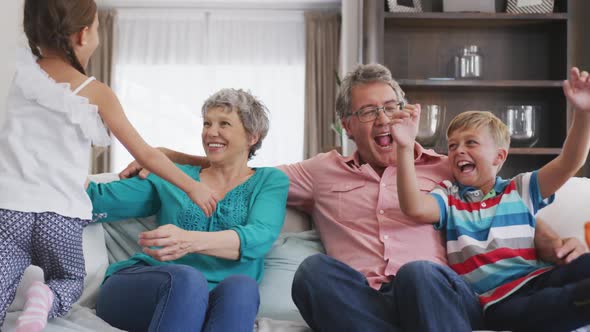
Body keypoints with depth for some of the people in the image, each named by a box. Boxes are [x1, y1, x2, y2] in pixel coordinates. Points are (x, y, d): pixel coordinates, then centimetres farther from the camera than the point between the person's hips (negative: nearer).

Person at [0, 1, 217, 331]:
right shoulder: (97, 93, -1)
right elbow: (147, 155, 5)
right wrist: (194, 187, 16)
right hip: (61, 215, 0)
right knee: (70, 280, 24)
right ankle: (48, 299, -9)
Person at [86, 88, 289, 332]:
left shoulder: (270, 181, 13)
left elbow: (259, 237, -8)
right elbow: (98, 200, 15)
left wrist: (189, 241, -26)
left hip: (210, 306, -1)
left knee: (241, 287, -35)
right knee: (187, 279, -34)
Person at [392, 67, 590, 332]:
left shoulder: (520, 189, 18)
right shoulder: (449, 198, 12)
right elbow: (414, 208, -11)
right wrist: (405, 148, -22)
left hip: (539, 280, 3)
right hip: (498, 302, -2)